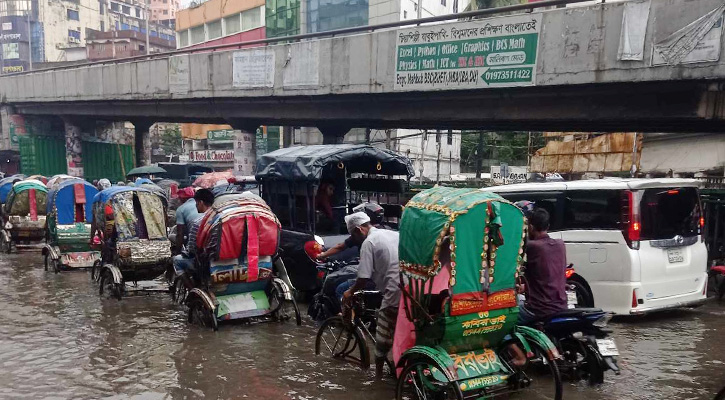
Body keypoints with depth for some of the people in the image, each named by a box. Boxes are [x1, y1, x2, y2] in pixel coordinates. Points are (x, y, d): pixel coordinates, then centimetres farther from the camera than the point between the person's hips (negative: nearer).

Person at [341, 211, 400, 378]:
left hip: (395, 294, -7)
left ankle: (378, 372, 18)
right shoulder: (394, 234, 16)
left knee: (384, 336, 7)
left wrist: (350, 292, 9)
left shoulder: (368, 242, -4)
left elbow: (364, 278, -7)